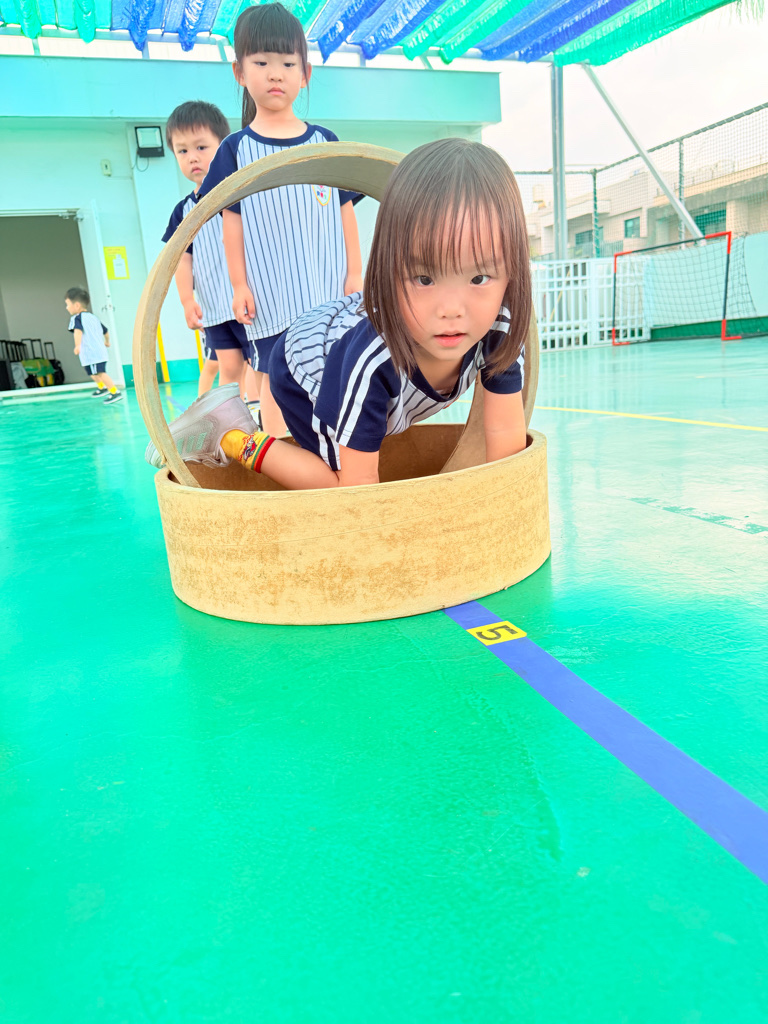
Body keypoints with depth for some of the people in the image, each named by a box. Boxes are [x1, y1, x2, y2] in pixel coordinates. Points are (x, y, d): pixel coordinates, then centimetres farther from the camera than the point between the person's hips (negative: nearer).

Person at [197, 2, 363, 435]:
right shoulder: (237, 148, 3)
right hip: (270, 289, -1)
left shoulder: (325, 141, 8)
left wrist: (355, 272, 3)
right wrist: (239, 284, -2)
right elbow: (232, 220, 2)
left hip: (328, 284, 2)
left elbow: (345, 210, 8)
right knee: (275, 375, 2)